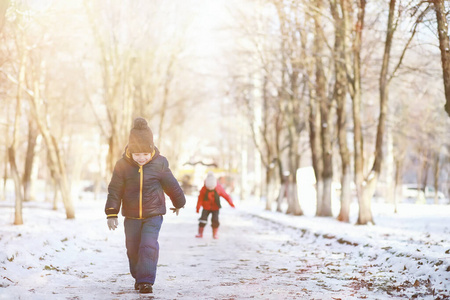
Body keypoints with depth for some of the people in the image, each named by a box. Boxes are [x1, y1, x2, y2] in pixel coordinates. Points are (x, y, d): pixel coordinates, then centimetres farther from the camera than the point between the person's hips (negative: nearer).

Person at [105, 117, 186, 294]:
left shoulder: (159, 164, -9)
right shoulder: (122, 165, -8)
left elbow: (171, 185, 6)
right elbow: (114, 191, -4)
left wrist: (178, 203, 19)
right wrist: (111, 213, -10)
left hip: (153, 214, -2)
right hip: (131, 216, 2)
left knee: (148, 246, -16)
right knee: (133, 249, 11)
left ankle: (146, 280, -10)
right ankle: (138, 277, 33)